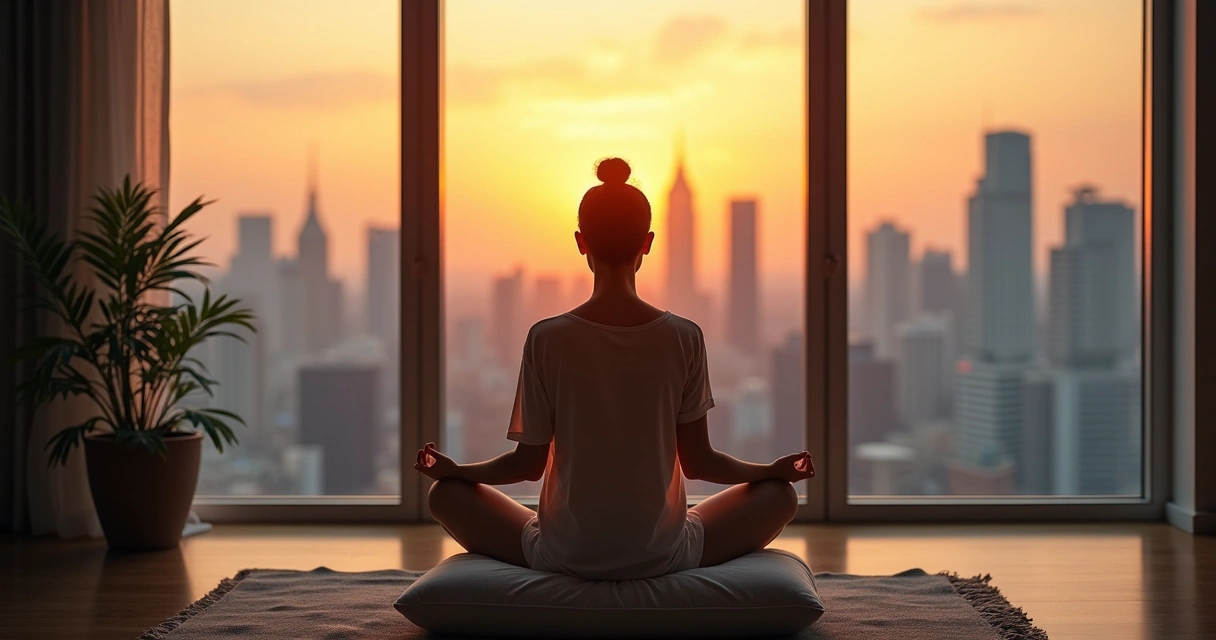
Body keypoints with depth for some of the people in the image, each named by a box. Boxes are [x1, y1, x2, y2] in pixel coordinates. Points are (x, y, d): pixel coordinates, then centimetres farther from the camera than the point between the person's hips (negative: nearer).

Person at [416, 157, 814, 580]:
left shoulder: (546, 339, -9)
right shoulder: (684, 338, -7)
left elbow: (528, 463, -3)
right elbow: (699, 462, -1)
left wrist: (453, 469, 15)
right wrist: (775, 470, 16)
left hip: (565, 554, 0)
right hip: (662, 554, 1)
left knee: (448, 493, 21)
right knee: (778, 494, 22)